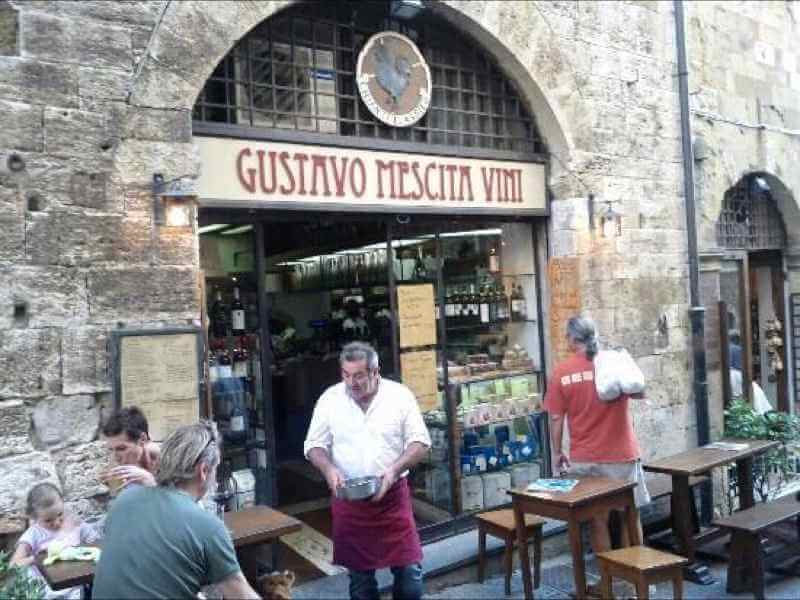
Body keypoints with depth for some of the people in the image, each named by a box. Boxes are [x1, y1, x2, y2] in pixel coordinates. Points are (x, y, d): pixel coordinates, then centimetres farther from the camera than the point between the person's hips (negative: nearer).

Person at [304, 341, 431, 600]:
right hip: (348, 499, 1)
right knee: (359, 573, 13)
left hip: (393, 495, -1)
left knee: (409, 570, 2)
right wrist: (328, 468, -17)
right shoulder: (329, 399, -3)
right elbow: (314, 445, 3)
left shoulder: (400, 395, -7)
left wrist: (394, 470, -20)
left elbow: (420, 442, -5)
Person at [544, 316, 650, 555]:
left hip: (584, 459, 0)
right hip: (622, 455, 0)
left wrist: (557, 452, 7)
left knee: (597, 519, 10)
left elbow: (556, 418, -3)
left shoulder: (560, 373, -6)